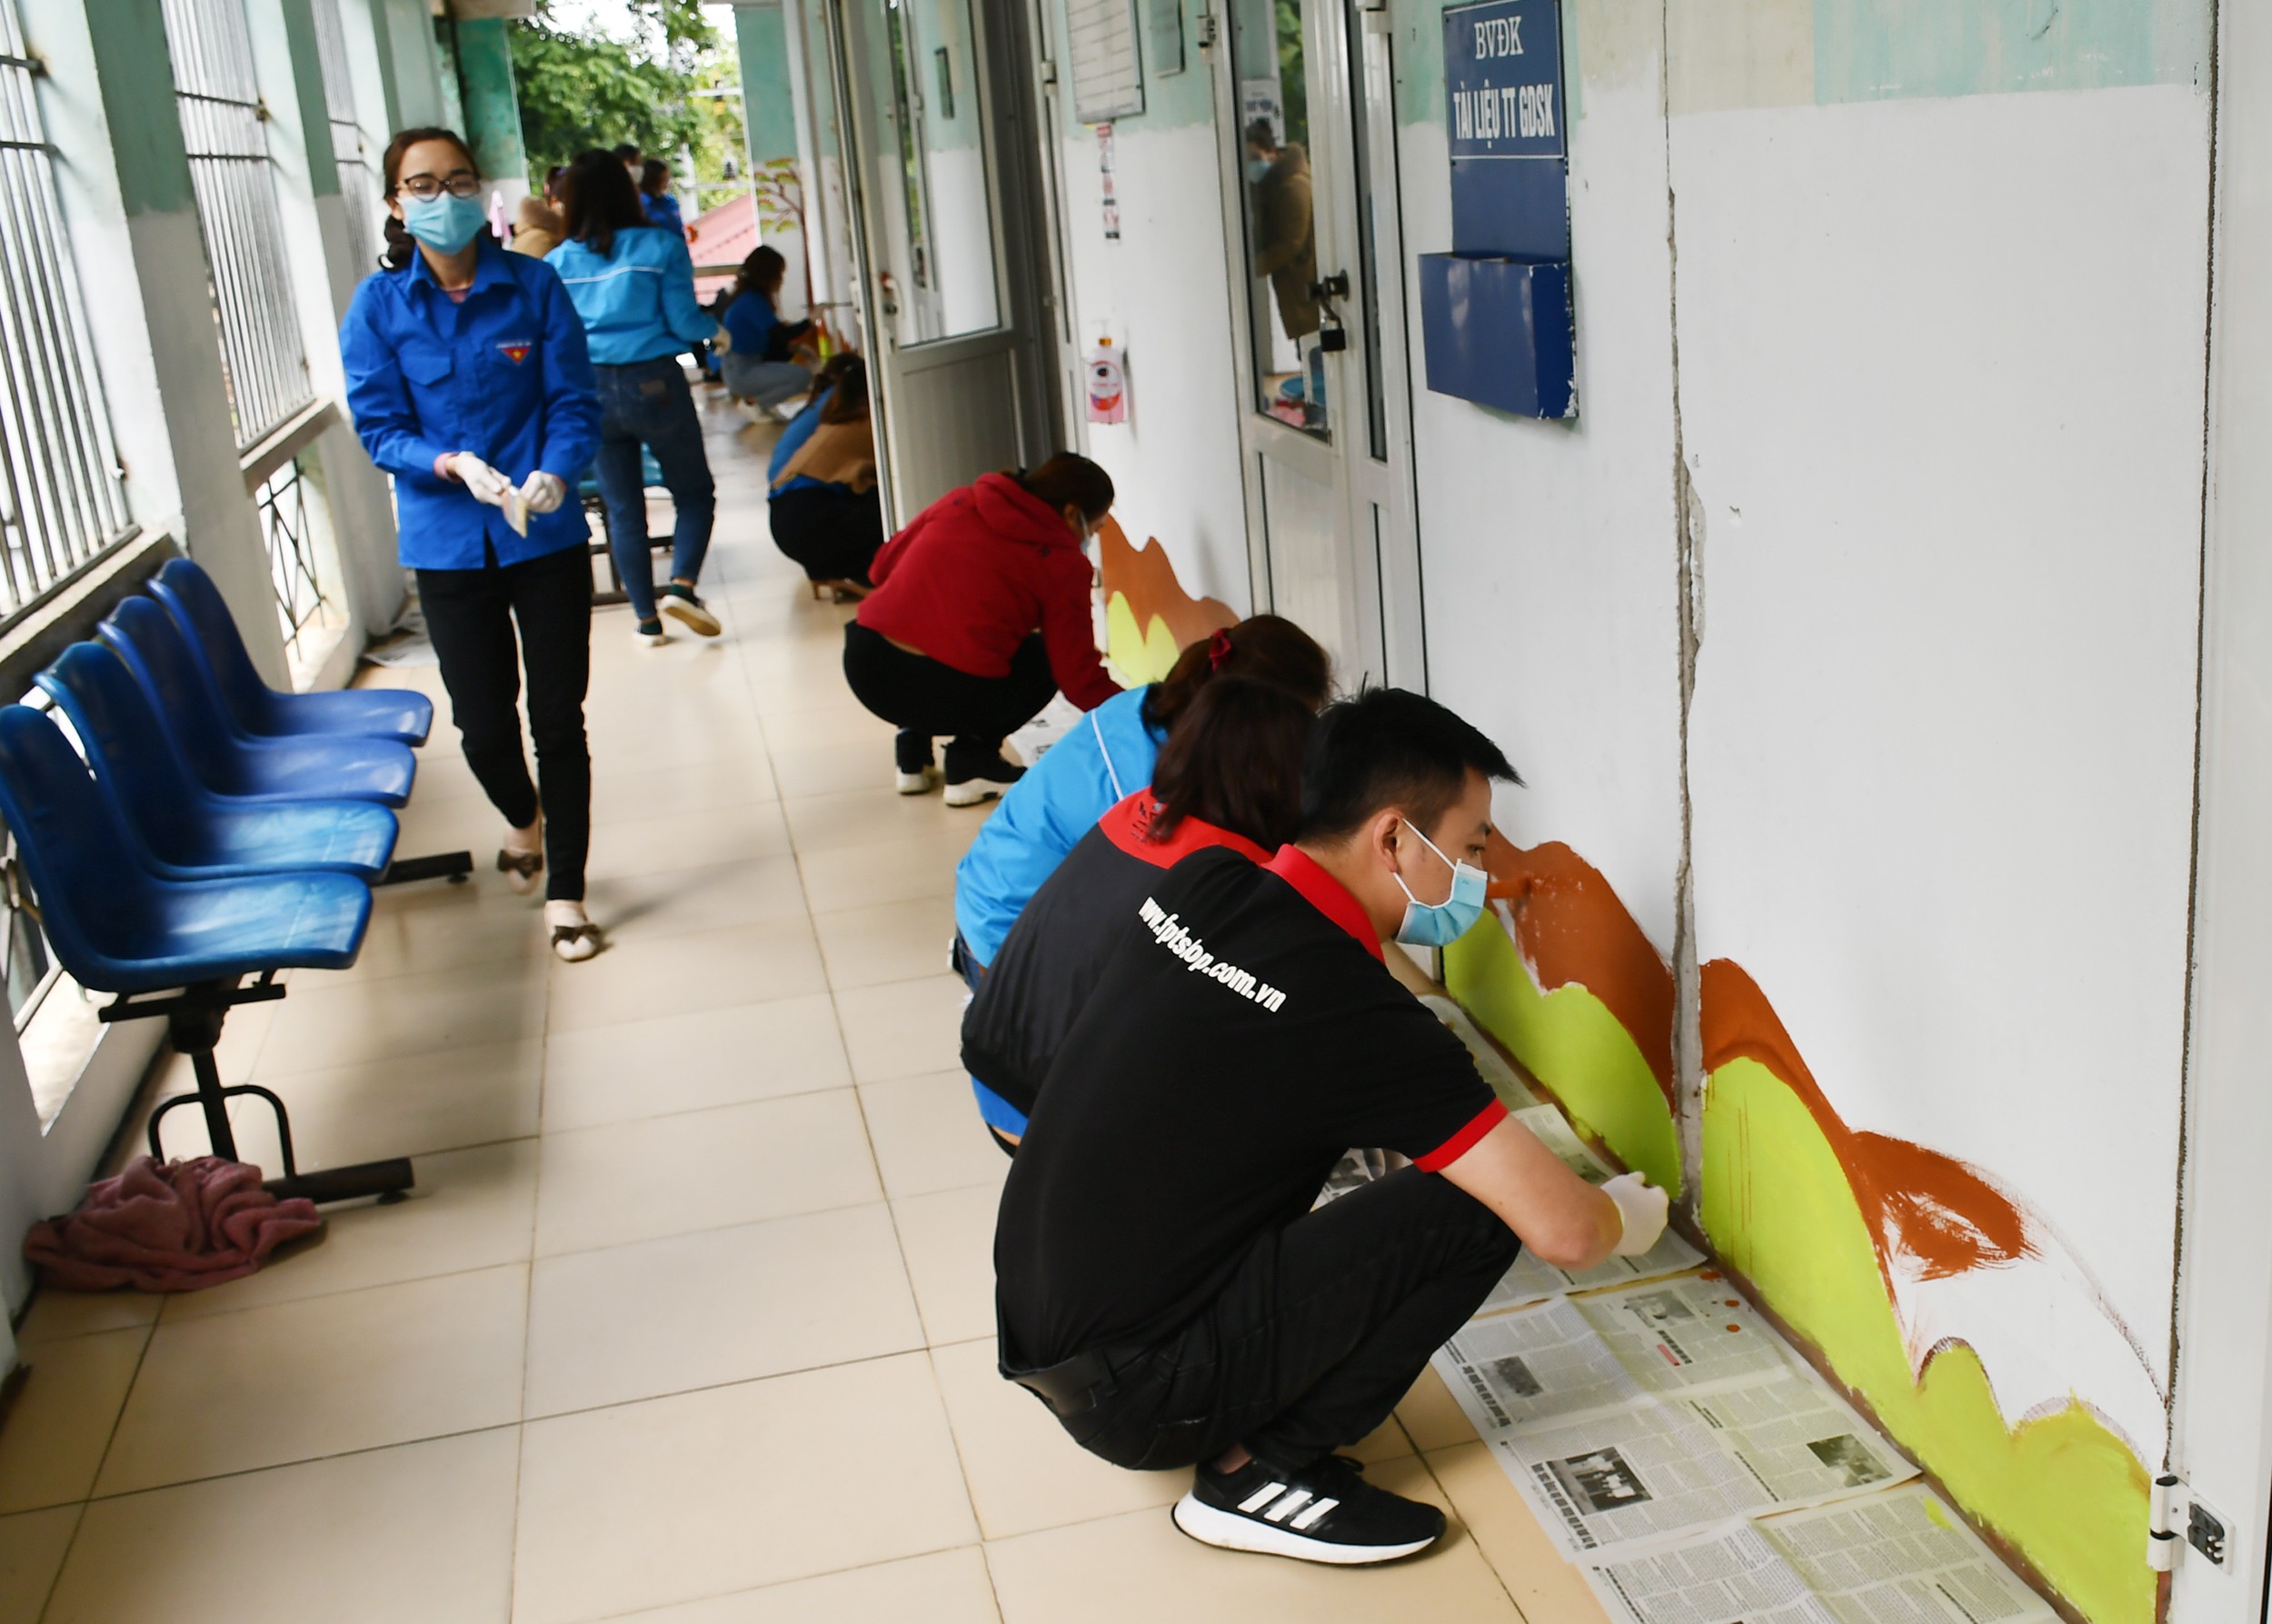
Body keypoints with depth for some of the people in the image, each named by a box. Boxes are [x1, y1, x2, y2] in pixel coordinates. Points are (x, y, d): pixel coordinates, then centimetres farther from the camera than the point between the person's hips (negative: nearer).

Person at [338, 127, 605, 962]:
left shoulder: (534, 285, -4)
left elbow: (573, 403, -5)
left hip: (546, 538, -1)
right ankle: (524, 821, 43)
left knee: (558, 719, 2)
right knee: (484, 725, 9)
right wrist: (449, 465, -24)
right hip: (449, 547, 1)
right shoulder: (378, 307, -3)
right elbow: (379, 429, -5)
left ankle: (565, 892, 17)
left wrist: (553, 473, -25)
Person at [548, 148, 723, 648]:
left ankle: (647, 620, 15)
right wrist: (714, 328, 15)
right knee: (695, 493, 12)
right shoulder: (660, 247, -5)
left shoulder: (558, 263, 1)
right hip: (654, 385, -2)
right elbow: (683, 322, -6)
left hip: (591, 393, 3)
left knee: (623, 510, 12)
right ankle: (681, 585, -10)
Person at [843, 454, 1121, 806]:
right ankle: (971, 763, 9)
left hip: (864, 668, 5)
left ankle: (912, 755, 27)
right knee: (1044, 657, 22)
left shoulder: (959, 502, 12)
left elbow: (882, 567, 22)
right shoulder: (1063, 563, 0)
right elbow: (1079, 678, -1)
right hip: (953, 694, -5)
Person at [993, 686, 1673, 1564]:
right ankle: (1260, 1471, -2)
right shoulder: (1357, 1018, -21)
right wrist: (1632, 1215, 5)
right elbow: (1563, 1229, -18)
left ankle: (1243, 1429, 19)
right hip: (1135, 1398, -8)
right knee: (1475, 1206, -11)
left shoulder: (1199, 880, 1)